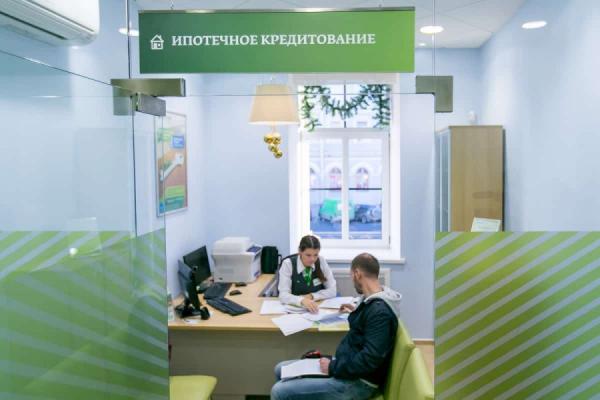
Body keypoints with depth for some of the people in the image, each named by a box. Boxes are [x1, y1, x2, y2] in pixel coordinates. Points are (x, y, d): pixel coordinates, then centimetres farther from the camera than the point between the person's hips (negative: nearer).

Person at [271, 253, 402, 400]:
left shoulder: (380, 310, -23)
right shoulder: (374, 302, 7)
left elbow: (370, 359, -29)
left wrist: (333, 367, -19)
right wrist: (356, 313, 29)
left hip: (357, 381, -10)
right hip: (346, 365, 10)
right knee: (281, 370, 12)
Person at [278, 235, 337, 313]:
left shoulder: (321, 261, -5)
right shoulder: (288, 264, -12)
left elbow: (332, 291, -2)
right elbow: (283, 295, -20)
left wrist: (311, 296, -15)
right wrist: (302, 301, -37)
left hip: (318, 309, 2)